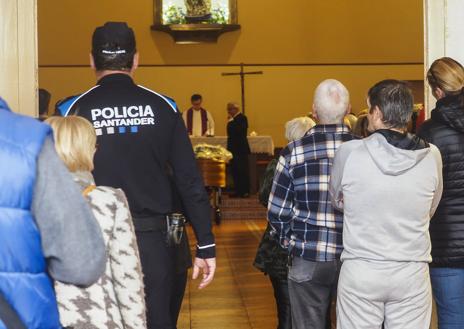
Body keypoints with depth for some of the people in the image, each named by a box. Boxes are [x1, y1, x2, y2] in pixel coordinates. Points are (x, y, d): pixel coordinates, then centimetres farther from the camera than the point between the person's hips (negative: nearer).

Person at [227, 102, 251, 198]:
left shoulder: (242, 118, -10)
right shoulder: (234, 119, 15)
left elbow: (238, 130, -25)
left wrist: (231, 120, -20)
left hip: (241, 148, -9)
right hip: (234, 148, 9)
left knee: (243, 170, -5)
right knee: (235, 170, 10)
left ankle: (245, 191, 0)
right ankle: (238, 191, 16)